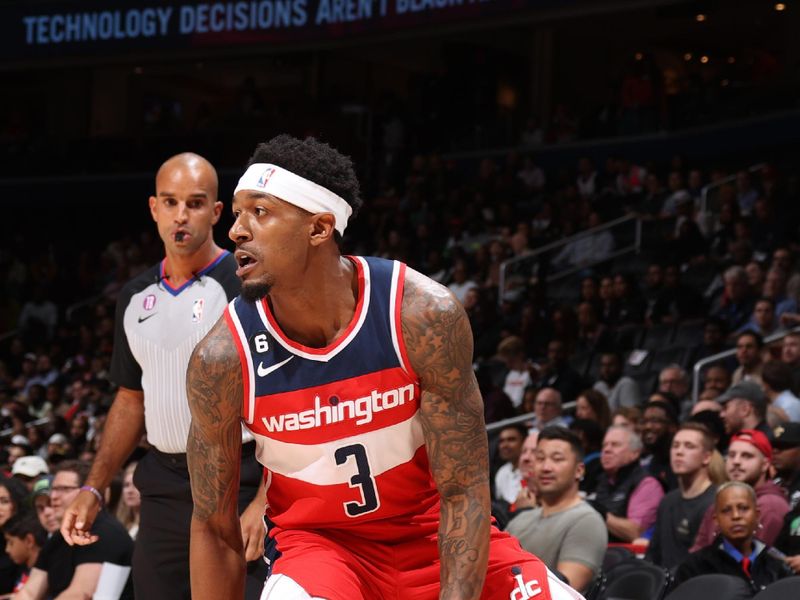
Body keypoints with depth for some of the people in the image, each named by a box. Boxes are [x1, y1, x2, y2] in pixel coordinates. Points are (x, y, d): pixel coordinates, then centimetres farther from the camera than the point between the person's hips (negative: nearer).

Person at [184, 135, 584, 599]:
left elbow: (464, 488, -17)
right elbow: (214, 527, -8)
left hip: (434, 530, 2)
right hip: (318, 541, -2)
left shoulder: (425, 315, -21)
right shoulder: (222, 357, -19)